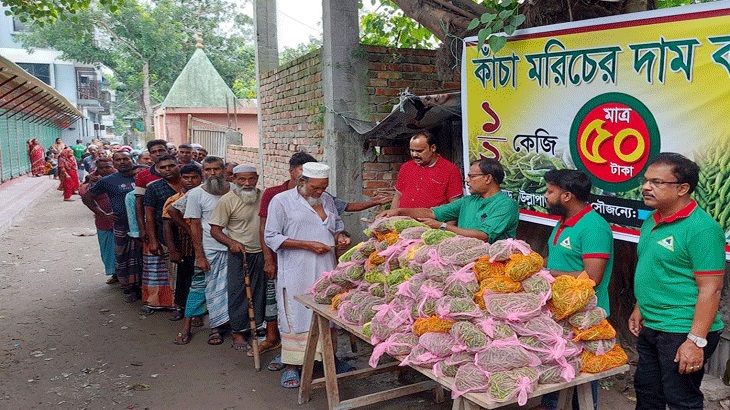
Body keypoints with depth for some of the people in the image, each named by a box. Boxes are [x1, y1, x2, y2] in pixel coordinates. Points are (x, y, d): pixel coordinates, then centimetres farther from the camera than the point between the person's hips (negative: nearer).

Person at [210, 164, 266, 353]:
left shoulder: (262, 196, 3)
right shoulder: (227, 200, -11)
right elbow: (215, 230, -9)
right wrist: (232, 242, -25)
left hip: (262, 253, 5)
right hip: (240, 253, -5)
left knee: (259, 292, 12)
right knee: (238, 292, 1)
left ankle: (256, 328, 28)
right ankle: (238, 332, 14)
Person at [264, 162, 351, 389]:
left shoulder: (327, 201, 15)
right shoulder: (281, 201, -2)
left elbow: (338, 227, 27)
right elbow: (271, 237, -9)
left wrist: (341, 236, 1)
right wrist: (308, 245, -15)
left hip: (325, 271, 5)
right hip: (296, 273, -5)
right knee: (296, 317, -1)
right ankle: (291, 366, 11)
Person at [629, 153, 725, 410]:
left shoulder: (702, 229, -19)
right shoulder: (652, 222, 8)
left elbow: (710, 289, -22)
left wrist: (697, 341, -24)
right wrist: (639, 310, 18)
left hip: (683, 333, -9)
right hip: (650, 328, 9)